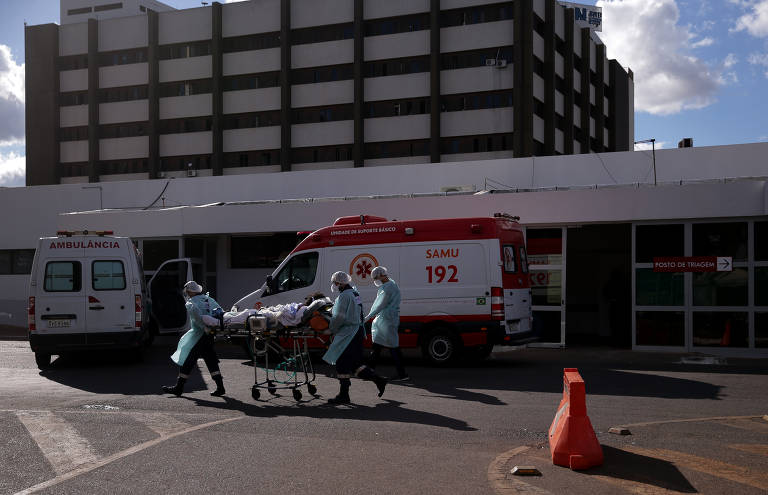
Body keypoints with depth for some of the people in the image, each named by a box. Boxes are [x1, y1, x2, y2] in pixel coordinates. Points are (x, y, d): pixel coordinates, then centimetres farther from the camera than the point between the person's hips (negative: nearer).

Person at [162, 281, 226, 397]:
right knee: (211, 360, 11)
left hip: (199, 335, -7)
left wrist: (205, 327, -26)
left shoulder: (191, 303, -7)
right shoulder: (209, 299, 14)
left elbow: (195, 311, -28)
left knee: (187, 360, 3)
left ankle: (179, 388, 9)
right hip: (210, 336, 7)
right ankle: (220, 387, 5)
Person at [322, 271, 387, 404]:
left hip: (348, 334, -10)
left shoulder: (344, 296, -15)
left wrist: (330, 330, -8)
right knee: (355, 363, 16)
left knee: (342, 364, -4)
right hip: (358, 332, 10)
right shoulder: (354, 293, 17)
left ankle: (343, 396, 0)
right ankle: (378, 380, 15)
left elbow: (339, 317, -21)